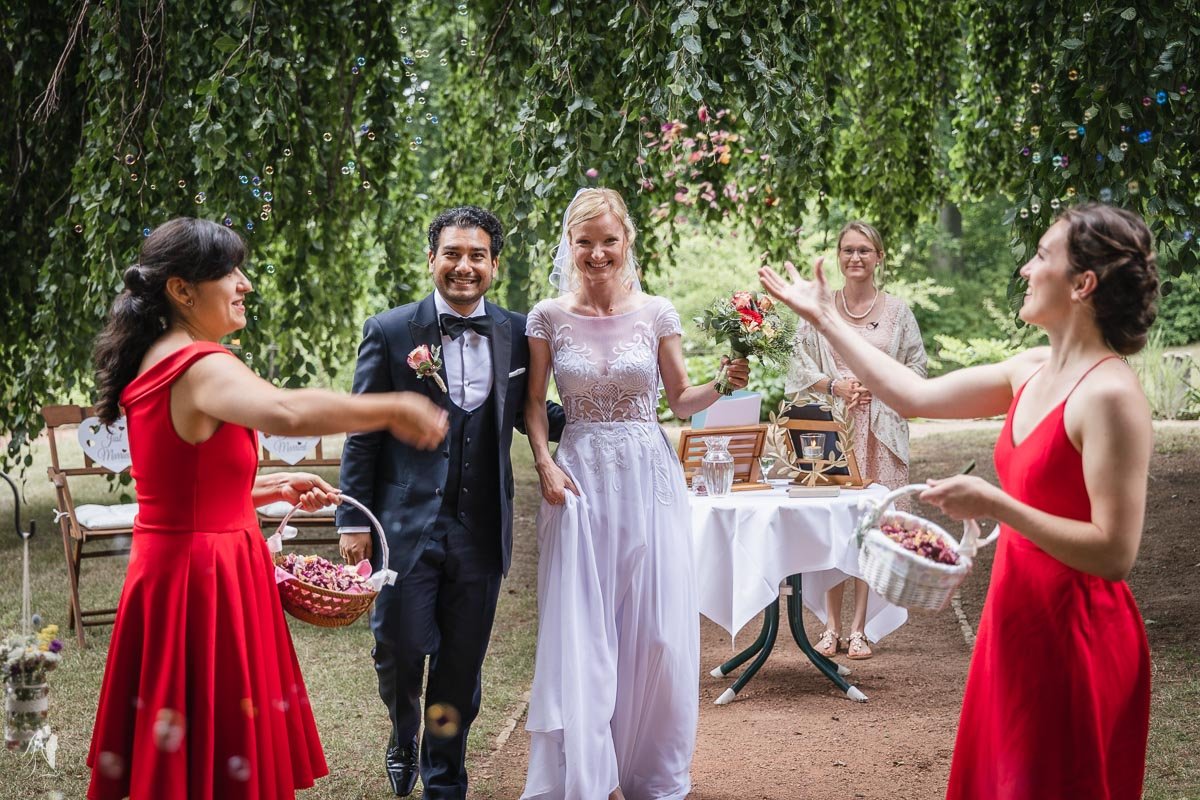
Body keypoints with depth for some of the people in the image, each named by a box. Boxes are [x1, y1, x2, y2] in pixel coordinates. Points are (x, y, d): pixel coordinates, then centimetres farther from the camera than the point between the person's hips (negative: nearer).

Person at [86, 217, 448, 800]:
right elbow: (288, 413, -40)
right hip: (208, 577, -10)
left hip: (166, 568, 10)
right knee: (218, 747, -1)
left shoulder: (153, 364, 12)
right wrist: (394, 410, -31)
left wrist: (276, 488, 13)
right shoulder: (202, 367, -18)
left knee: (174, 750, 16)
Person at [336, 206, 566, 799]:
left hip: (480, 528, 2)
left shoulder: (517, 334, 5)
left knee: (462, 666, 10)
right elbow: (362, 435, 0)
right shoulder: (389, 332, -2)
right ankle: (405, 736, 31)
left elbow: (528, 414, 17)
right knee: (400, 649, -2)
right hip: (405, 523, -2)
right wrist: (354, 520, -4)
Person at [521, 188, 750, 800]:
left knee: (657, 631, 0)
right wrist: (544, 463, -6)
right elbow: (533, 403, 8)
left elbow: (680, 400, 8)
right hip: (580, 481, 0)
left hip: (649, 479, 0)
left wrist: (723, 386, -10)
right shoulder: (548, 317, 1)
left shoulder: (656, 313, 2)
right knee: (580, 633, -1)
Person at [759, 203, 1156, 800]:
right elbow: (915, 395, 13)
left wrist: (993, 503, -26)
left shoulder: (1109, 394, -20)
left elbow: (1115, 553, -22)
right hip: (1017, 624, 8)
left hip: (1073, 640, -8)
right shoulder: (1032, 371, 5)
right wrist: (822, 317, 18)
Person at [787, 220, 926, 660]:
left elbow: (916, 367, 8)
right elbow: (800, 367, 7)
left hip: (880, 428, 0)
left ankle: (859, 628, 4)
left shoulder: (897, 310, 7)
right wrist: (835, 386, -10)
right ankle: (831, 627, 4)